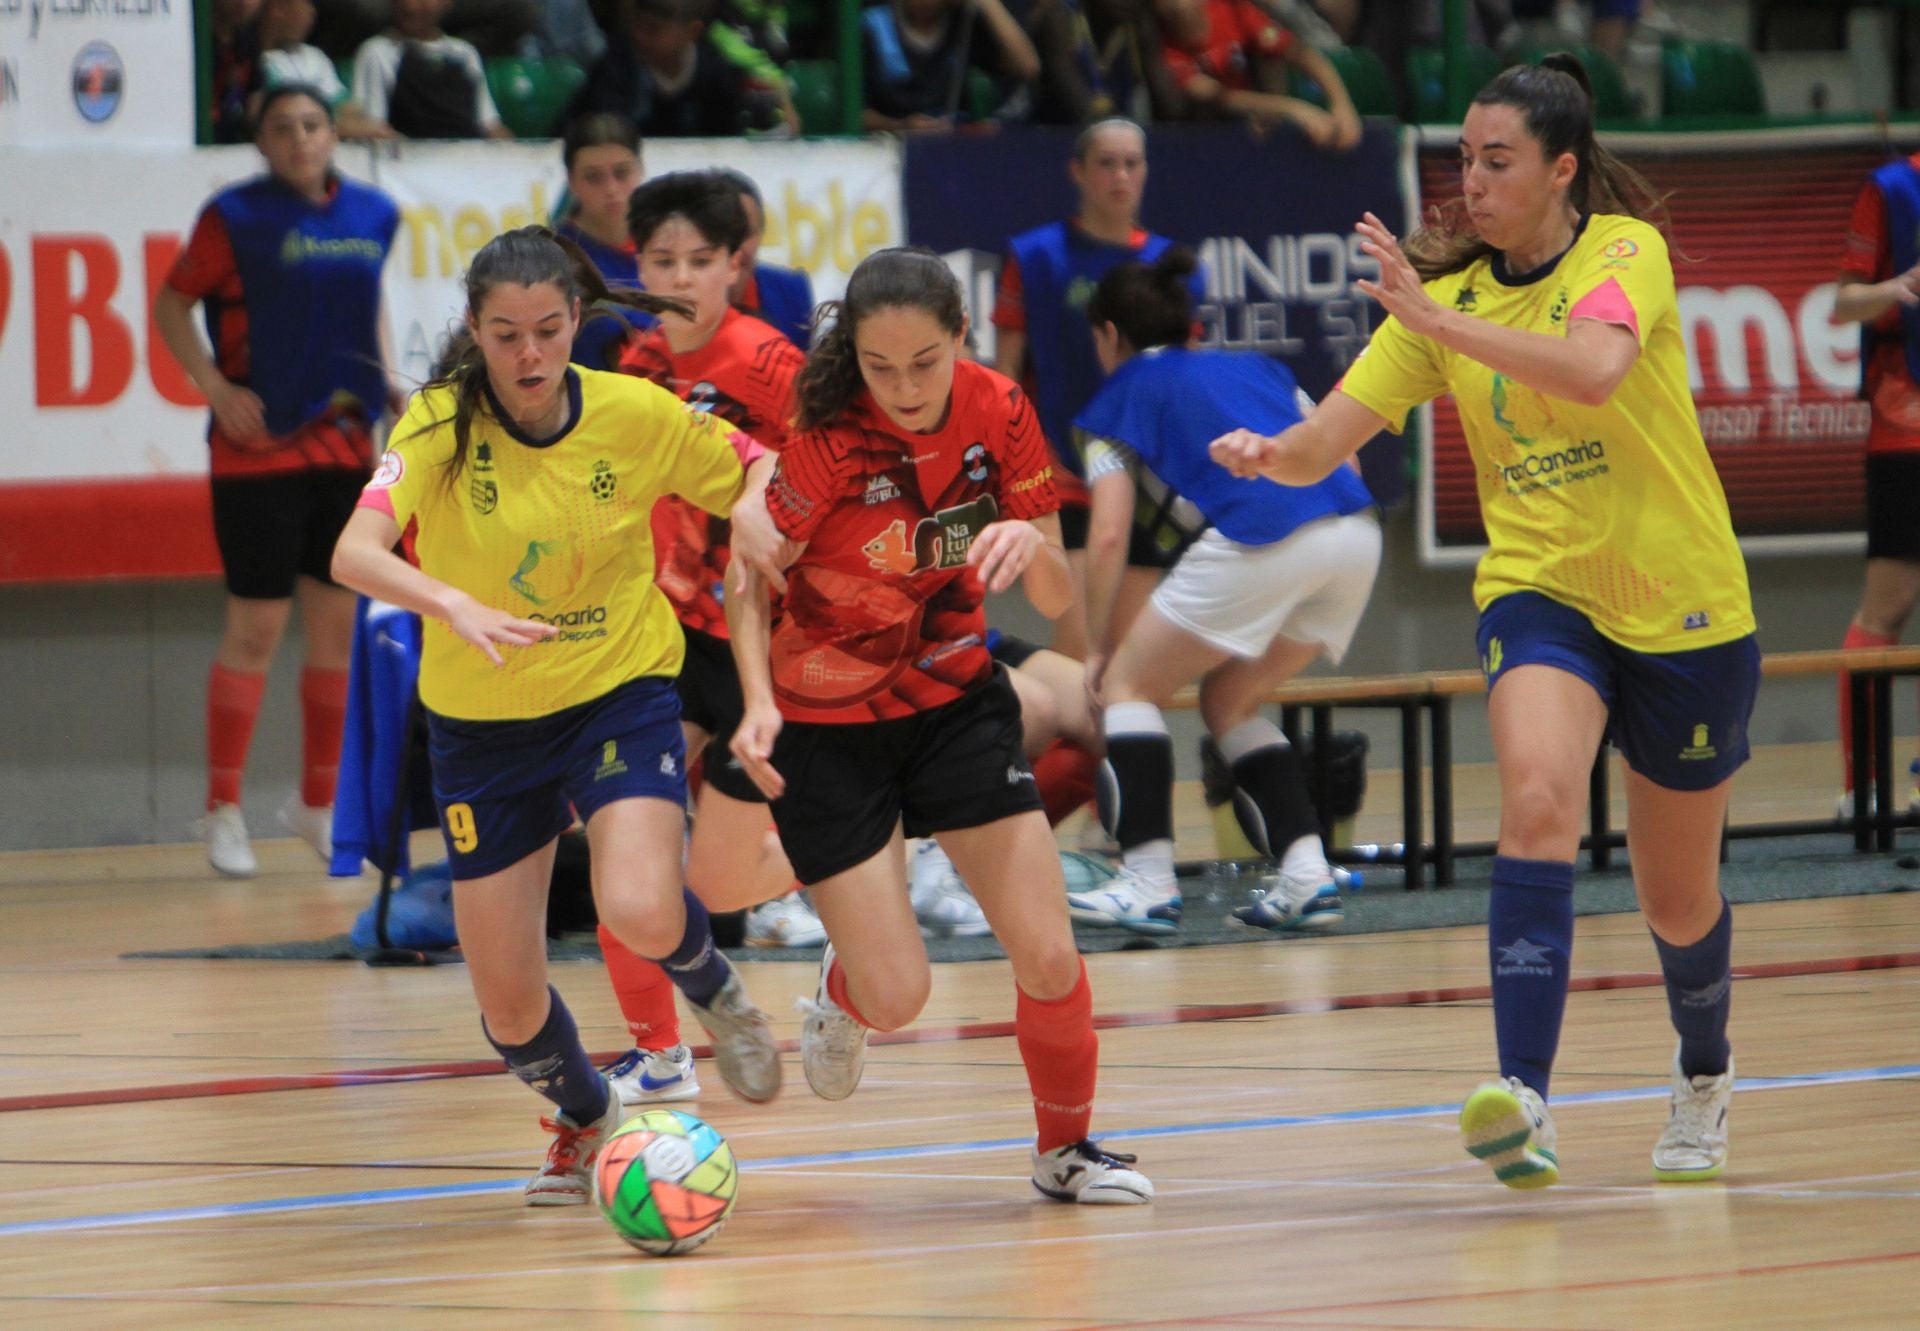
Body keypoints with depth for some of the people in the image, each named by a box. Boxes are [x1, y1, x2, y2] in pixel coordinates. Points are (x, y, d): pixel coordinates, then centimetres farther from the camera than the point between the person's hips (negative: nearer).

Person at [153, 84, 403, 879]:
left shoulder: (372, 216, 7)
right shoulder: (237, 217, -8)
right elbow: (171, 304, -3)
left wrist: (384, 388, 10)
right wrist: (215, 386, -14)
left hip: (344, 446, 5)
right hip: (259, 448, -5)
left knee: (337, 626, 8)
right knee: (255, 629, -4)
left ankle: (319, 804, 21)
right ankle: (224, 811, 6)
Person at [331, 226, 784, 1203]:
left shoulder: (636, 414, -13)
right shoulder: (440, 426, -17)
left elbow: (756, 473, 4)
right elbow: (355, 553, -33)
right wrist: (454, 604, -51)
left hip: (621, 693, -1)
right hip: (481, 725, 1)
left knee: (642, 913, -28)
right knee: (511, 1013, 4)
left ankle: (712, 987, 10)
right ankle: (584, 1116, 39)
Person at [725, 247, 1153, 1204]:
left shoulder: (997, 412, -11)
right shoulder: (828, 439, -22)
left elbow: (1057, 600, -5)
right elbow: (747, 582, -10)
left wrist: (1032, 541, -27)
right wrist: (759, 704, -26)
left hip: (956, 701, 3)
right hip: (827, 722, -3)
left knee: (1050, 959, -8)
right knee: (896, 997, -8)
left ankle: (1065, 1149, 18)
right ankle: (842, 987, 30)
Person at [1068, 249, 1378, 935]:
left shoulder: (1122, 396, 17)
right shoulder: (1256, 367, 32)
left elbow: (1109, 536, 8)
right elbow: (1337, 452, 27)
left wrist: (1098, 646, 18)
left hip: (1259, 539, -6)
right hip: (1355, 533, 6)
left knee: (1130, 685, 11)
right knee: (1229, 700, 24)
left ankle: (1149, 883, -4)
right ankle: (1306, 876, 8)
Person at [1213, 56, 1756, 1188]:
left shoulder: (1626, 251, -12)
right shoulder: (1448, 291, 0)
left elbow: (1591, 370, -34)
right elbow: (1328, 440, -6)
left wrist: (1436, 318, -39)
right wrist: (1269, 453, -28)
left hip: (1685, 608, -2)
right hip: (1540, 592, 2)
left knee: (1679, 900, 13)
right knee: (1539, 800, -30)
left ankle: (1705, 1077, 45)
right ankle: (1524, 1099, -39)